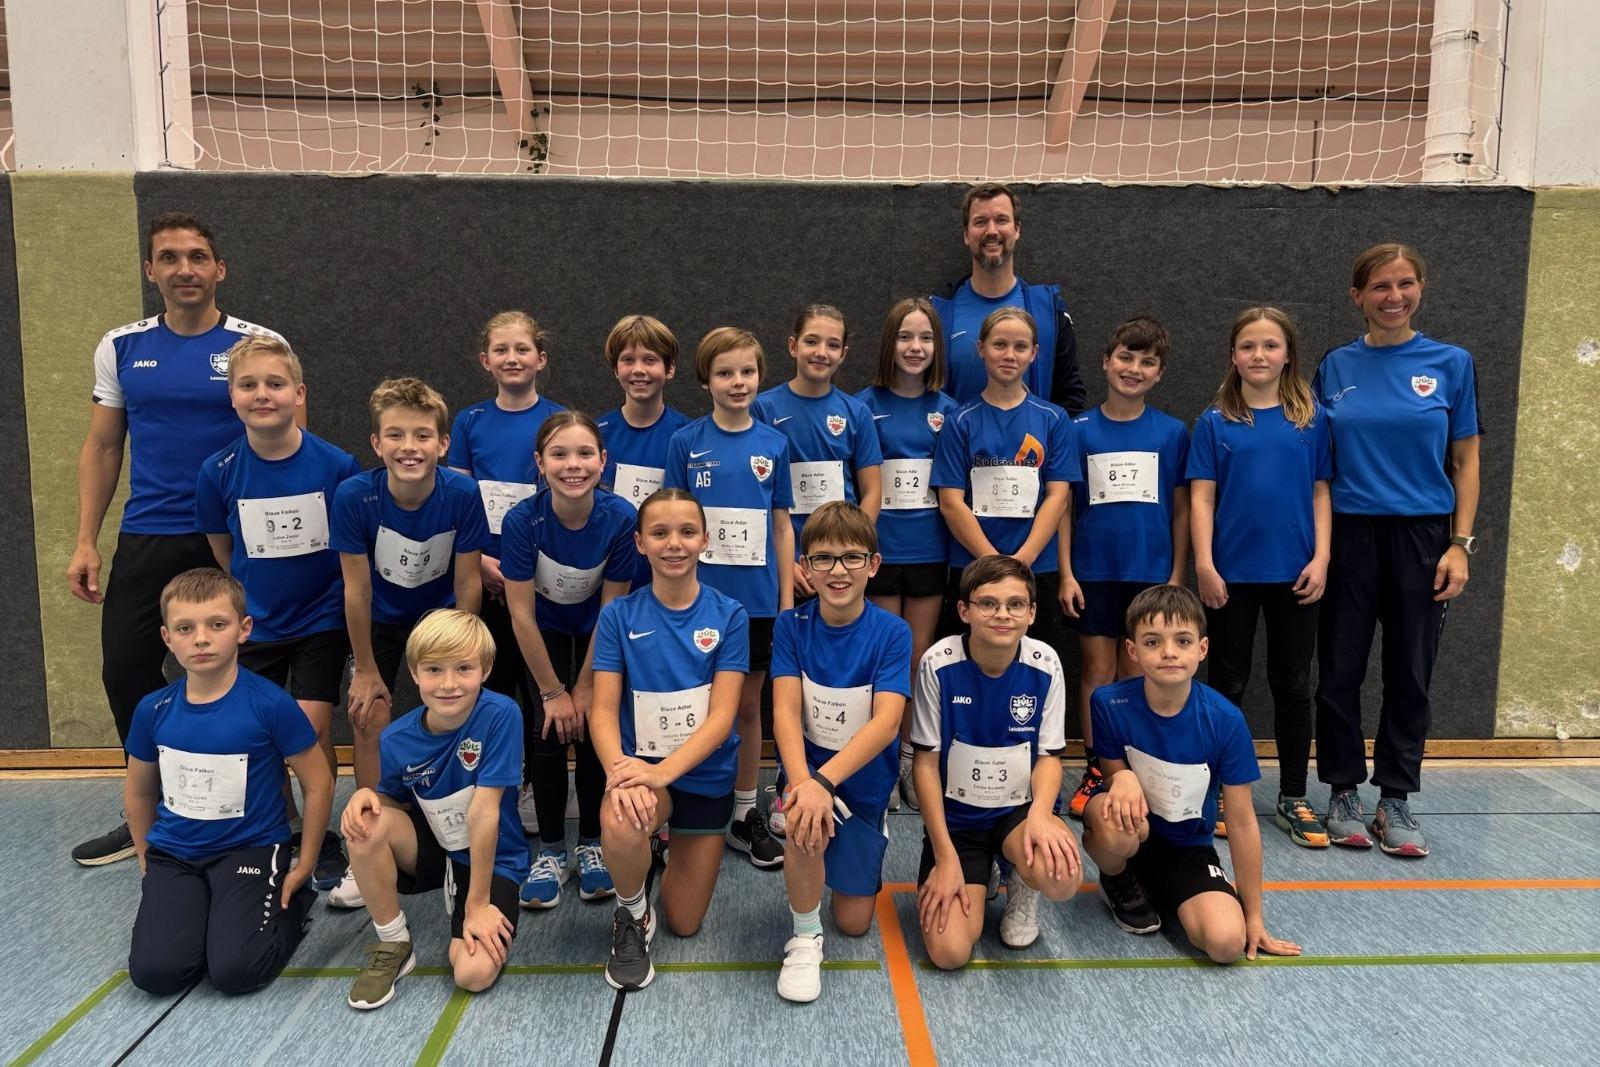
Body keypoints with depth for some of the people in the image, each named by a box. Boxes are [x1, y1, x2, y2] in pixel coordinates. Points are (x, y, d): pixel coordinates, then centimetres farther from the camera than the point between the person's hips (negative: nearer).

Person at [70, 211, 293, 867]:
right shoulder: (122, 347, 7)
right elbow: (102, 449, 11)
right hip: (146, 538, 3)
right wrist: (85, 542, 4)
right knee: (126, 672, 5)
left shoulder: (257, 345, -3)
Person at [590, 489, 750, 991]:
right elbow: (603, 710, -11)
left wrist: (662, 771, -30)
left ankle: (684, 850, 42)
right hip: (641, 764, -1)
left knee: (685, 925, 9)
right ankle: (631, 913, -3)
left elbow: (722, 715, -14)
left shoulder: (728, 616, -8)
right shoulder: (619, 616, -6)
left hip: (705, 774, 1)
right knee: (621, 825, -37)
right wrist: (619, 772, -32)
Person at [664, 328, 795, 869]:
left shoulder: (773, 444, 2)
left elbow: (781, 524, 5)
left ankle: (746, 814, 26)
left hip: (757, 598, 2)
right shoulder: (687, 442, -2)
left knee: (749, 704, 12)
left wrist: (787, 597, 2)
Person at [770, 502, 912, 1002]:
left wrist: (824, 780, -39)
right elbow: (785, 712, -18)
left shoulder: (892, 633, -14)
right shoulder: (791, 625, -10)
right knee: (804, 823, -36)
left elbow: (886, 723, -25)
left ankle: (858, 860, 39)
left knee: (854, 922, 5)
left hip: (866, 779, 1)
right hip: (808, 768, 0)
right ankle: (805, 937, -9)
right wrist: (803, 782, -37)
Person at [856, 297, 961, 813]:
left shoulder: (946, 410, 5)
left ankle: (911, 758, 25)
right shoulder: (866, 406, -3)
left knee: (920, 658, 10)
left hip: (929, 551, 2)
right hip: (880, 550, -2)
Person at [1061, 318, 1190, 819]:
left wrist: (1177, 575, 1)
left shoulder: (1172, 433, 2)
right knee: (1097, 672, 5)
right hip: (1094, 571, 0)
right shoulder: (1079, 430, 0)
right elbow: (1063, 507, 1)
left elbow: (1181, 510, 5)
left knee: (1135, 675, 10)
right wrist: (1066, 573, -4)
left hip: (1151, 572, 1)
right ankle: (1094, 772, 16)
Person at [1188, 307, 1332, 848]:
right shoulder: (1215, 422, 0)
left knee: (1292, 685, 9)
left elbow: (1320, 493, 5)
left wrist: (1321, 559, -4)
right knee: (1227, 682, 8)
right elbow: (1202, 497, -2)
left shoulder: (1312, 419, 4)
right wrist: (1204, 564, -10)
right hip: (1232, 573, -1)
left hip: (1294, 573, 1)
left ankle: (1293, 798, 22)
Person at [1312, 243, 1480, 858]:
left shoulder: (1451, 364, 2)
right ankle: (1343, 794, 19)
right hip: (1350, 535, 0)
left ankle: (1395, 801, 19)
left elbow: (1465, 461, 3)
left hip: (1423, 535, 0)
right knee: (1340, 669, 4)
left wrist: (1460, 544, -4)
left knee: (1410, 673, 6)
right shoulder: (1335, 368, 4)